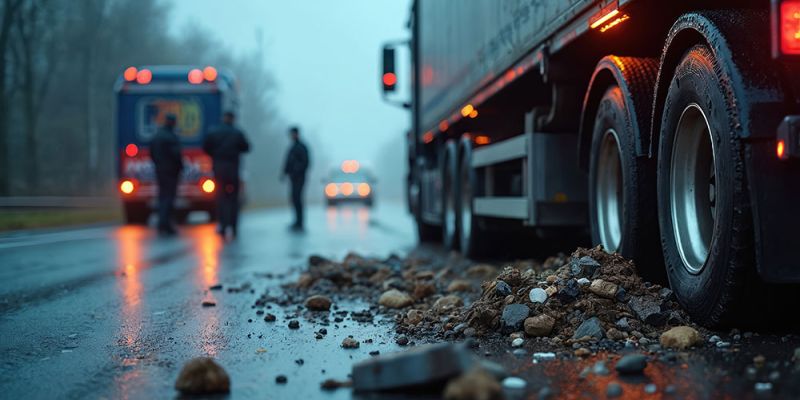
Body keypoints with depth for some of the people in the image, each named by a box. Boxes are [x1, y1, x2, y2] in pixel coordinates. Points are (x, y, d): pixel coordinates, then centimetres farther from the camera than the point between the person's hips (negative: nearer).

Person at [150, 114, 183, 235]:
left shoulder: (156, 136, 10)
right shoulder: (171, 137, -16)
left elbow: (151, 153, 15)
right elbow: (176, 154, -20)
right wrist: (180, 166, -6)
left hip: (159, 171, 8)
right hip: (171, 171, -8)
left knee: (162, 197, 13)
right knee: (169, 197, -7)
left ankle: (162, 225, 16)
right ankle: (165, 224, -13)